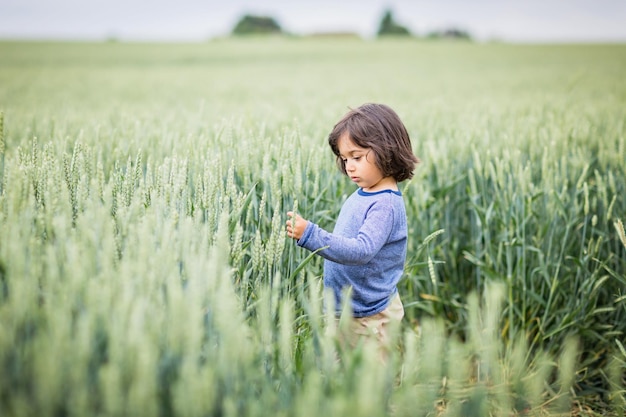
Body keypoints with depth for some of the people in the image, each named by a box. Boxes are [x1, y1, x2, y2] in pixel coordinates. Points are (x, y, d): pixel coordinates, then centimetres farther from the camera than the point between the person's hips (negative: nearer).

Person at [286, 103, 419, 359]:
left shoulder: (385, 204, -22)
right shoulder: (361, 195, 6)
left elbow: (361, 250, -33)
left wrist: (310, 235, -39)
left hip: (369, 316, -9)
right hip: (344, 310, 9)